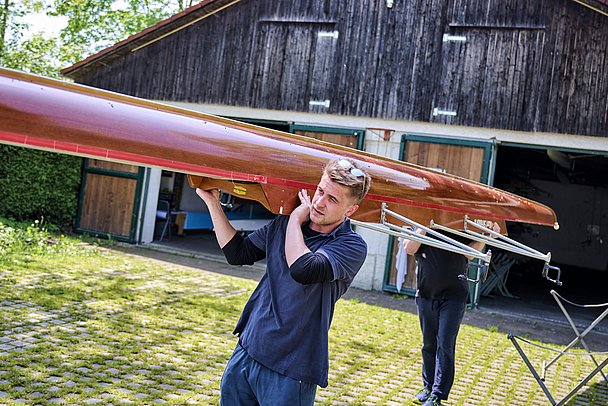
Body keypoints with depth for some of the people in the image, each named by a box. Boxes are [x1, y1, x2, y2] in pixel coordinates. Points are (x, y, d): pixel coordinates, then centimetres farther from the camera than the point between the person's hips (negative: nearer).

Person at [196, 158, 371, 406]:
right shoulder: (283, 224, 6)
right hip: (246, 351, 6)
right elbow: (237, 253, 14)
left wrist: (295, 220, -14)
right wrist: (212, 201, 9)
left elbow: (303, 271, -29)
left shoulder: (352, 246, -12)